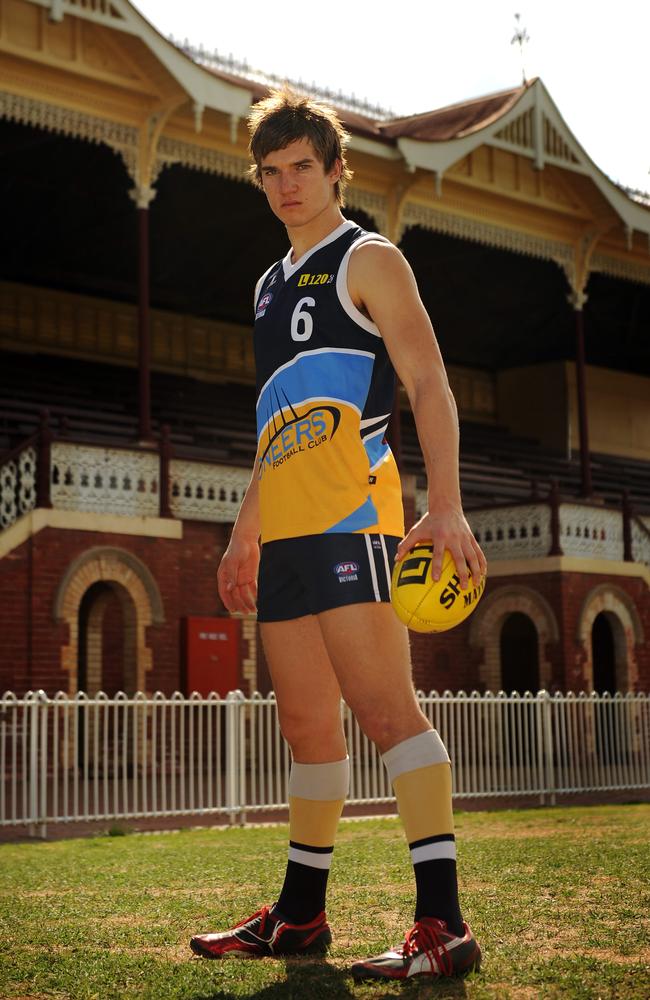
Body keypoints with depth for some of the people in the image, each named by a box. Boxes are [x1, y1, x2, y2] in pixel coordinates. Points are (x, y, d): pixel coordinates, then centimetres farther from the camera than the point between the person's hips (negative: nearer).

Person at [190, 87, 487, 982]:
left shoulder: (368, 260, 2)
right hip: (286, 528, 8)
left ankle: (443, 923, -15)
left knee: (385, 708, -14)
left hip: (350, 513, -7)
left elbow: (430, 386, -7)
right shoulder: (273, 284, 25)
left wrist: (445, 508, -19)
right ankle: (300, 914, 18)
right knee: (308, 725, 10)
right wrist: (246, 531, 25)